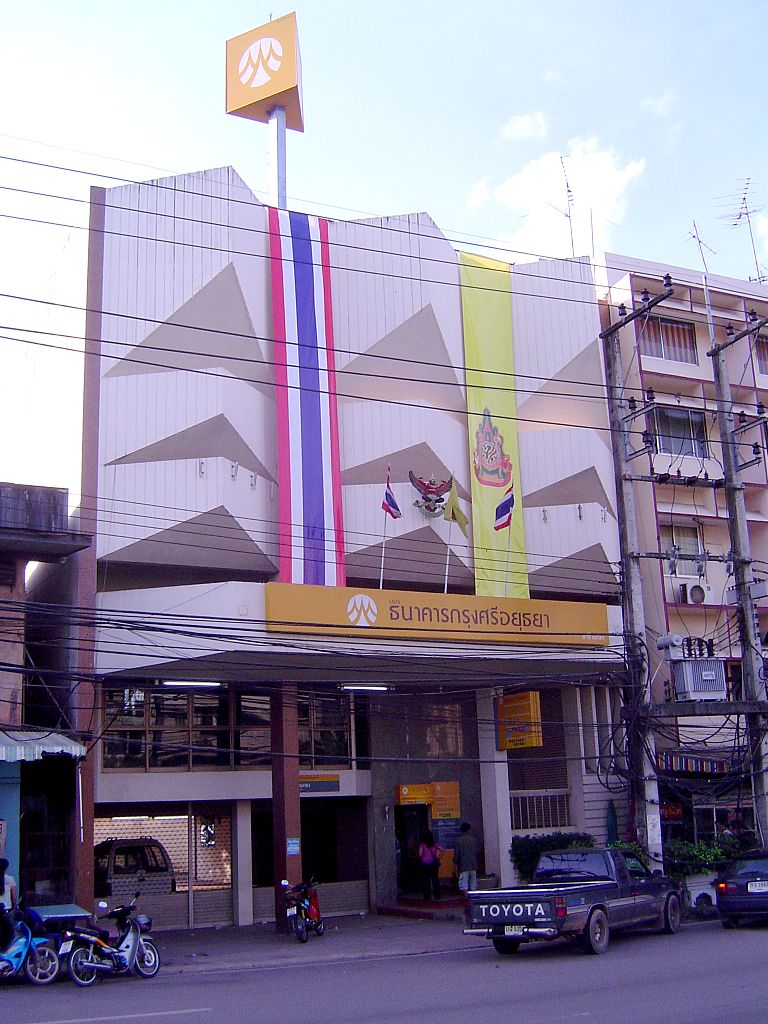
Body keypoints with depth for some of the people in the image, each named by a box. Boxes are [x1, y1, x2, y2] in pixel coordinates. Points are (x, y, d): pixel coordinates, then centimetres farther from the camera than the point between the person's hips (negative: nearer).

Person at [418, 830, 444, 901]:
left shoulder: (422, 844, -5)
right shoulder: (435, 844, 3)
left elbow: (420, 854, -10)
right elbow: (443, 850, -3)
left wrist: (420, 859, 10)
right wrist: (439, 858, 3)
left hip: (425, 864, -2)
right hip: (434, 864, 2)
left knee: (426, 880, 5)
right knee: (435, 880, 9)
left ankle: (427, 896, 7)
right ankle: (437, 896, 10)